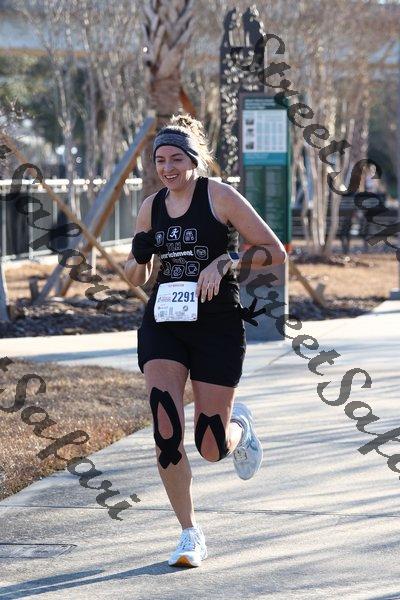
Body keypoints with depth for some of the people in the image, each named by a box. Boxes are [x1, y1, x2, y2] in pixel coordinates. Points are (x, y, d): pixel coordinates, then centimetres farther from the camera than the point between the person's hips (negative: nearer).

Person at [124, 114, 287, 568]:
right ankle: (190, 535, -1)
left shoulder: (220, 196, -6)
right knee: (166, 433, -15)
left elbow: (276, 252, -6)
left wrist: (225, 262, -19)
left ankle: (239, 425, 37)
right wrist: (137, 261, -4)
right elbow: (136, 276, 19)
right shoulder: (151, 207, 7)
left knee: (212, 448, -1)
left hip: (217, 326, -3)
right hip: (162, 323, 3)